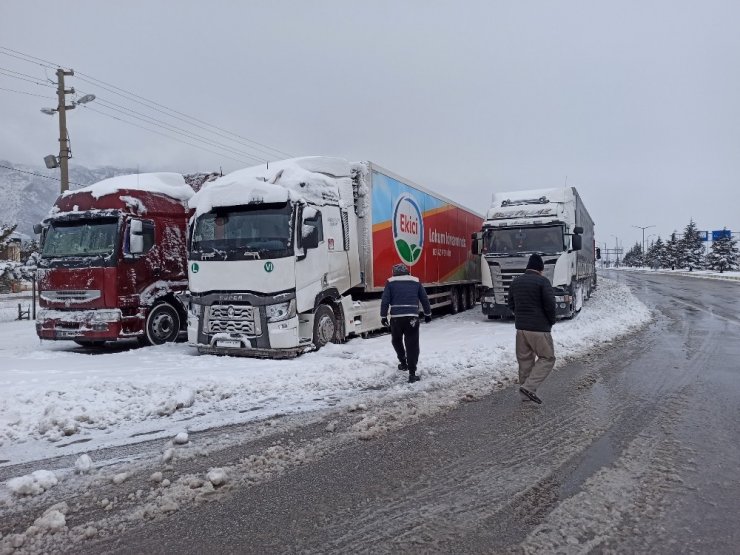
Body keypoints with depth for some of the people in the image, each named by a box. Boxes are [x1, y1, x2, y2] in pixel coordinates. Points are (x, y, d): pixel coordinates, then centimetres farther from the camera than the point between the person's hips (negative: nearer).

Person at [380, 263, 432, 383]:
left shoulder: (390, 282, 6)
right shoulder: (416, 281, 11)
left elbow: (385, 301, 0)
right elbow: (424, 299, 14)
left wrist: (383, 316, 7)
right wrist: (427, 314, 25)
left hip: (396, 317, 0)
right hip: (412, 317, 0)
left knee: (396, 340, 25)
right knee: (412, 344, 1)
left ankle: (403, 362, 30)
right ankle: (412, 373, -2)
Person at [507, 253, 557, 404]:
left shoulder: (516, 282, 10)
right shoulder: (542, 281, -10)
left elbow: (511, 305, 14)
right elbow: (550, 304, -14)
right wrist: (551, 321, 1)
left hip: (520, 327, 7)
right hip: (539, 328, -6)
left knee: (524, 360, 13)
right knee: (547, 358, 5)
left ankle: (526, 395, 18)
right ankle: (528, 387, -8)